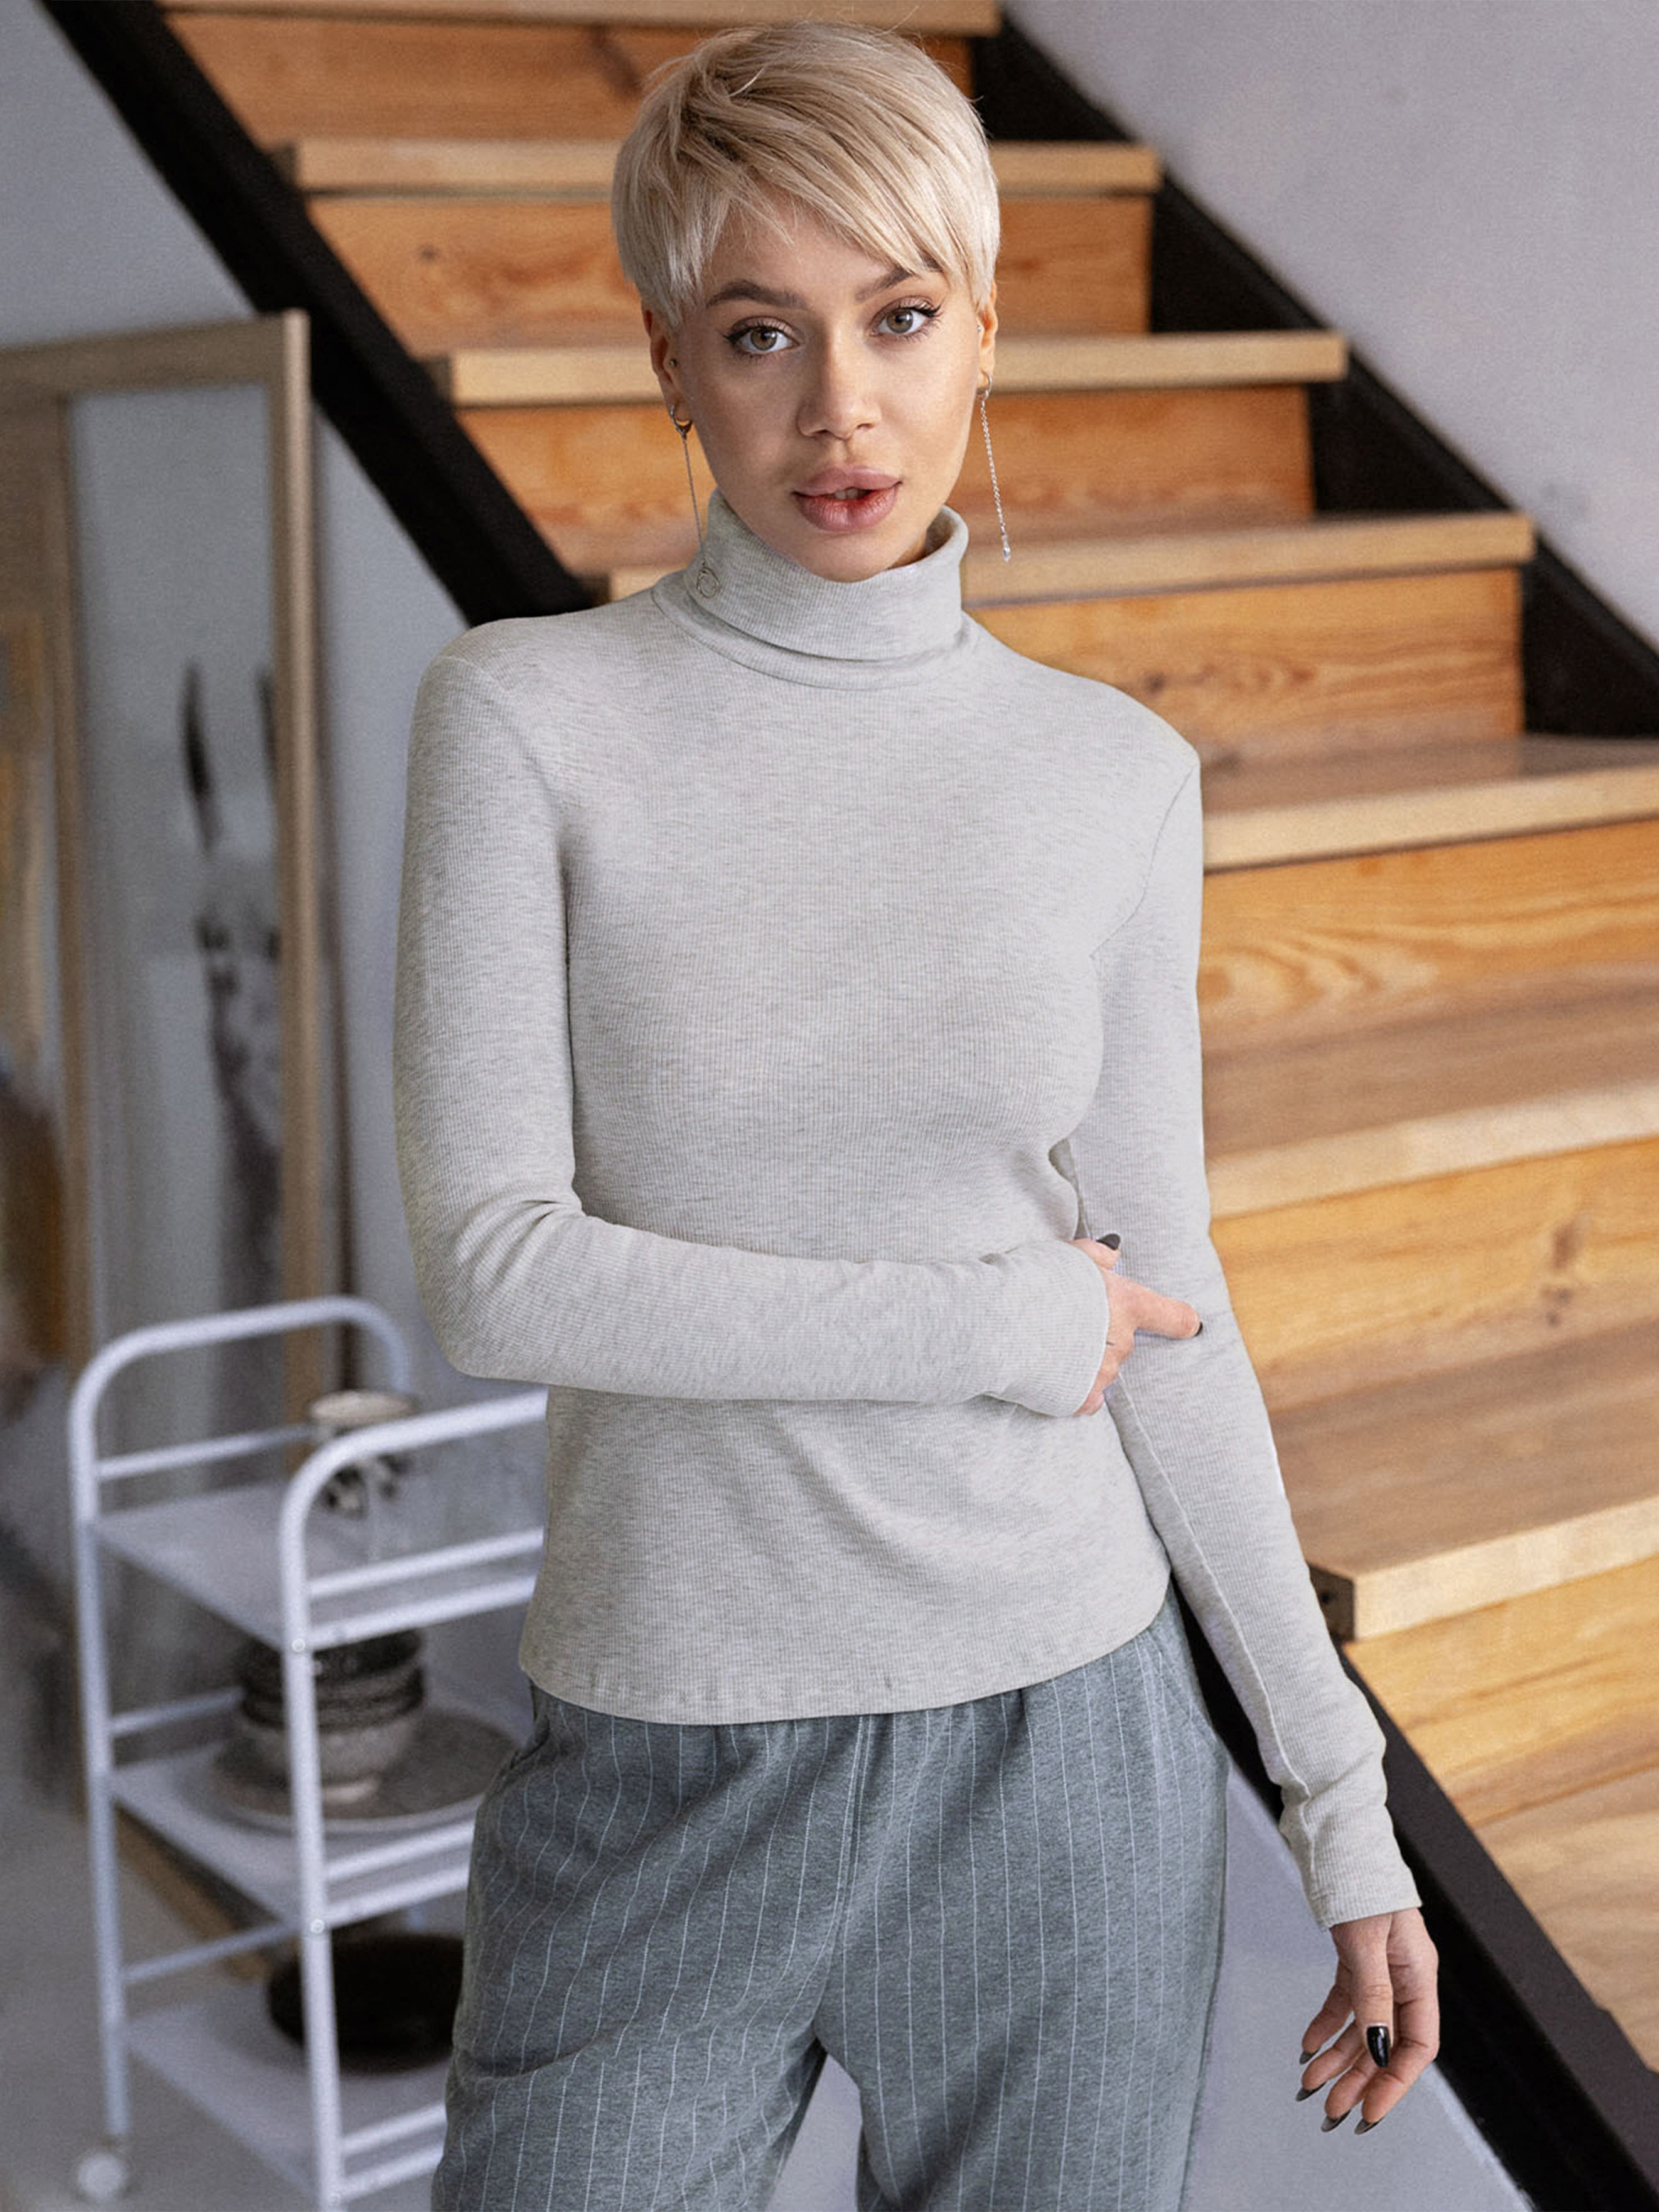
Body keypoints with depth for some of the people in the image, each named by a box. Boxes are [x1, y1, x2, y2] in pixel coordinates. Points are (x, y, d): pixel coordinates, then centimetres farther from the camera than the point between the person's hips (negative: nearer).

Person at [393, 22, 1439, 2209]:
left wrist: (1344, 1802, 4)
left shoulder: (1114, 775, 0)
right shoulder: (528, 717, -6)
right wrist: (1011, 1325, -12)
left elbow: (1162, 1309, 4)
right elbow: (497, 1270, -14)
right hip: (664, 1777, -1)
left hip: (1059, 1760, 2)